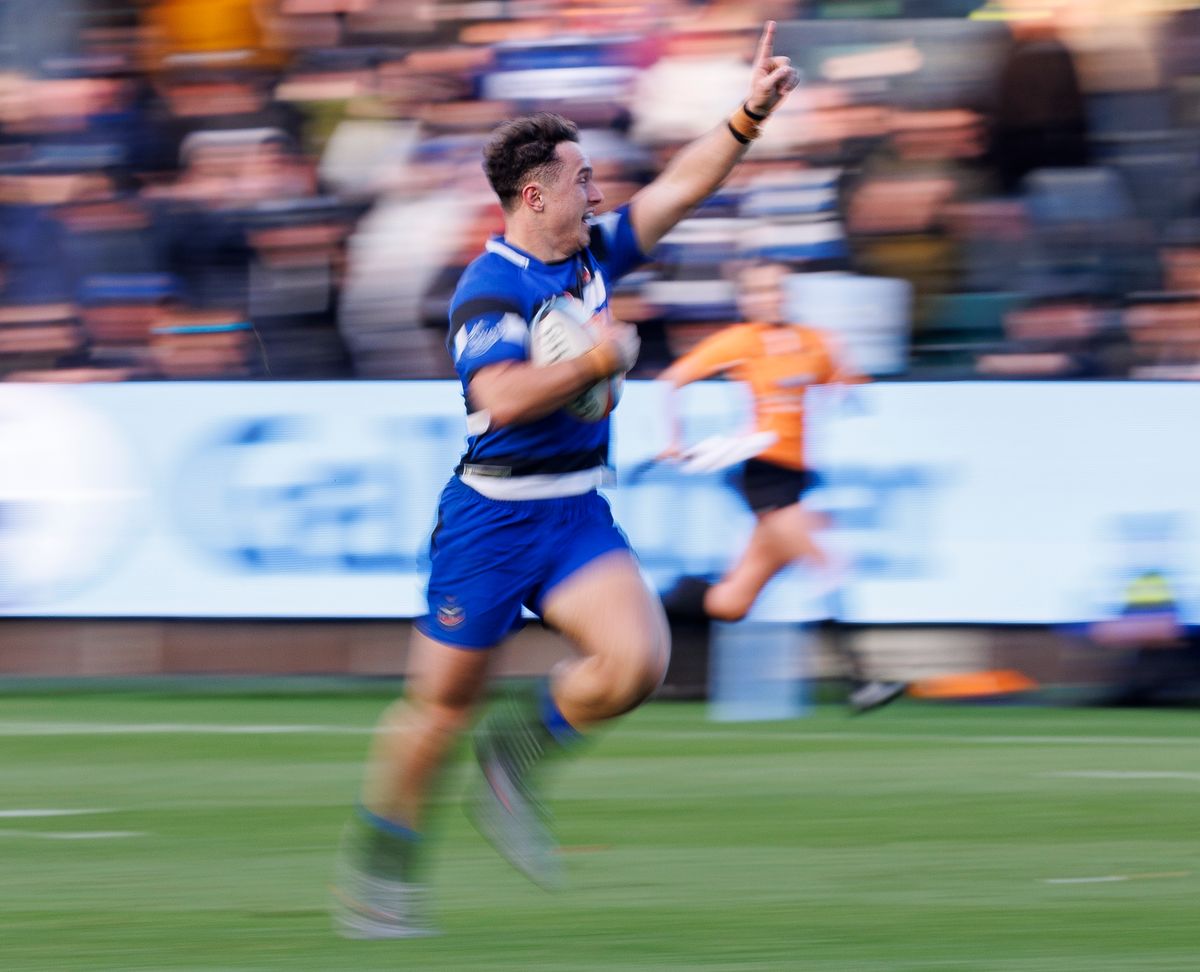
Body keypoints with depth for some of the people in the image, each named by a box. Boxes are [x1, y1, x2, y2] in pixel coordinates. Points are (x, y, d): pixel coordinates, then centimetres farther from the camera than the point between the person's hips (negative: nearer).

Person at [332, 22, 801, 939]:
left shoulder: (594, 254, 7)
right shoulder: (489, 289, -15)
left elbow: (683, 184, 10)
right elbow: (501, 397, -28)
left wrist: (750, 114, 1)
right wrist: (600, 357, -21)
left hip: (577, 510, 6)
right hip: (492, 514, -6)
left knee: (638, 660, -16)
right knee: (443, 705, 2)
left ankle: (520, 752, 9)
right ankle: (377, 866, 18)